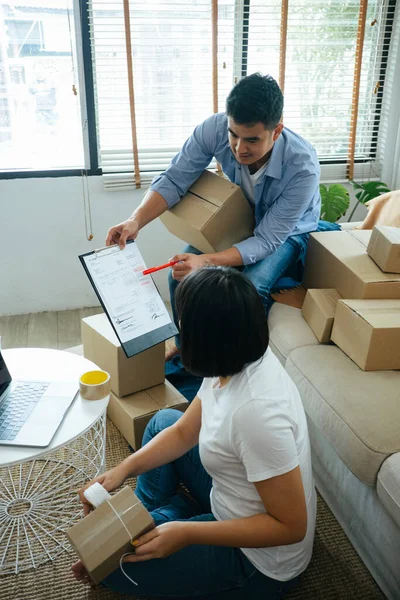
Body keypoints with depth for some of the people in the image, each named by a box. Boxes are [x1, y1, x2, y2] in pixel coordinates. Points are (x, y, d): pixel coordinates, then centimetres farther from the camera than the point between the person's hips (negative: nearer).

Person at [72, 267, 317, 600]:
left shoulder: (256, 411, -38)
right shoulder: (239, 359, -12)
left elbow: (291, 526, -28)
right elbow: (184, 431, 1)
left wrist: (185, 533, -26)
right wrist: (123, 469, -10)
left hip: (257, 562, -8)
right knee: (164, 421, 16)